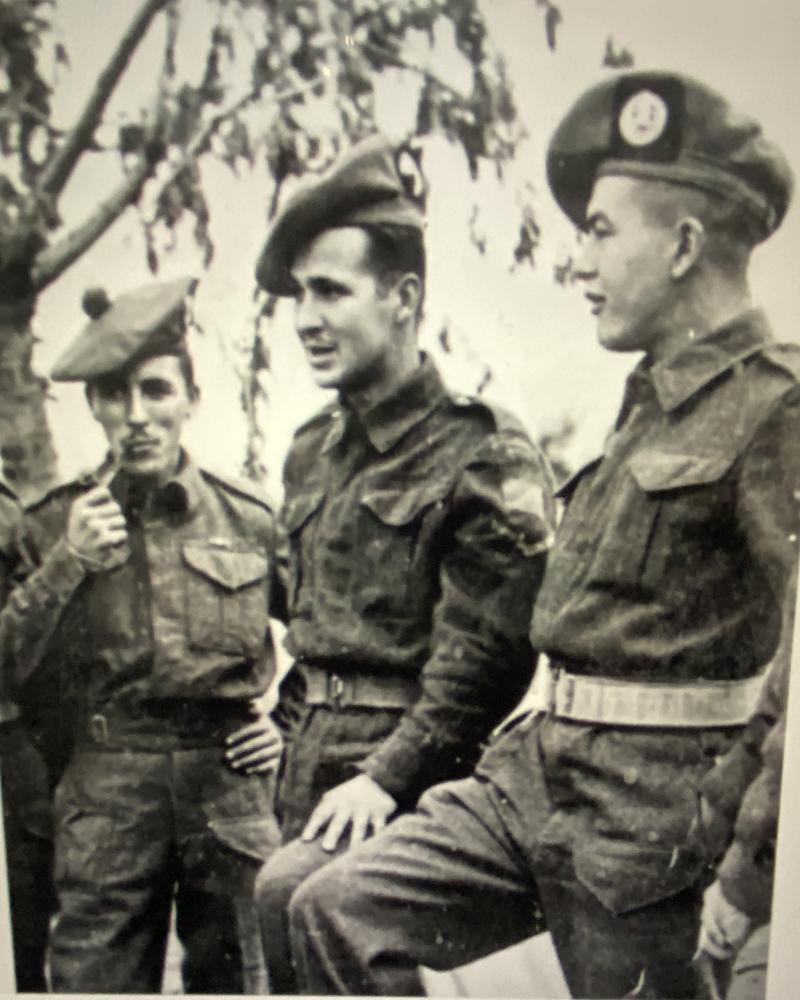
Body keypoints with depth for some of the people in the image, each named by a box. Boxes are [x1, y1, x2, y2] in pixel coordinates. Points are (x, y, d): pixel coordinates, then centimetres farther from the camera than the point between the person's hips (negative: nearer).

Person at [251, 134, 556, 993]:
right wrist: (292, 737, 16)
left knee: (294, 890, -27)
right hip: (312, 763, 8)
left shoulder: (486, 458, -12)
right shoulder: (312, 451, 11)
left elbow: (483, 659, -15)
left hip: (416, 770, -7)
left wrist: (386, 775, -19)